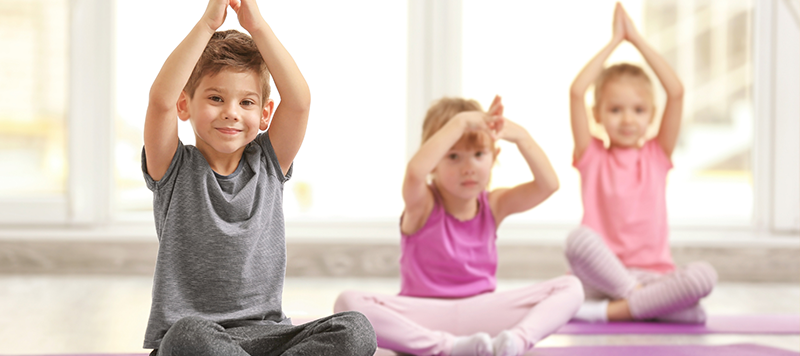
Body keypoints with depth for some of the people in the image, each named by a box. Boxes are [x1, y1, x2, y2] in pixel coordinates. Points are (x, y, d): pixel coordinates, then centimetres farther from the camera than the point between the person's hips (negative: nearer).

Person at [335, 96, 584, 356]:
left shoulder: (494, 205, 8)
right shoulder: (423, 206, -5)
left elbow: (548, 185, -6)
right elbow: (414, 172, -30)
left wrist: (520, 136, -14)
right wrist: (460, 122, -28)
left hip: (480, 315, 3)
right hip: (422, 318, -3)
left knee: (570, 288, -13)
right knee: (348, 303, -32)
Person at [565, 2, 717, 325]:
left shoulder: (657, 155, 14)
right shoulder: (592, 157, 8)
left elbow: (676, 92, 2)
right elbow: (577, 91, -5)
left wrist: (636, 39, 5)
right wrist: (615, 41, 3)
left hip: (653, 273, 2)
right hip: (602, 274, -2)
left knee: (704, 275, -31)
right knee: (578, 237, -35)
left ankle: (610, 311, -26)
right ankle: (646, 303, -26)